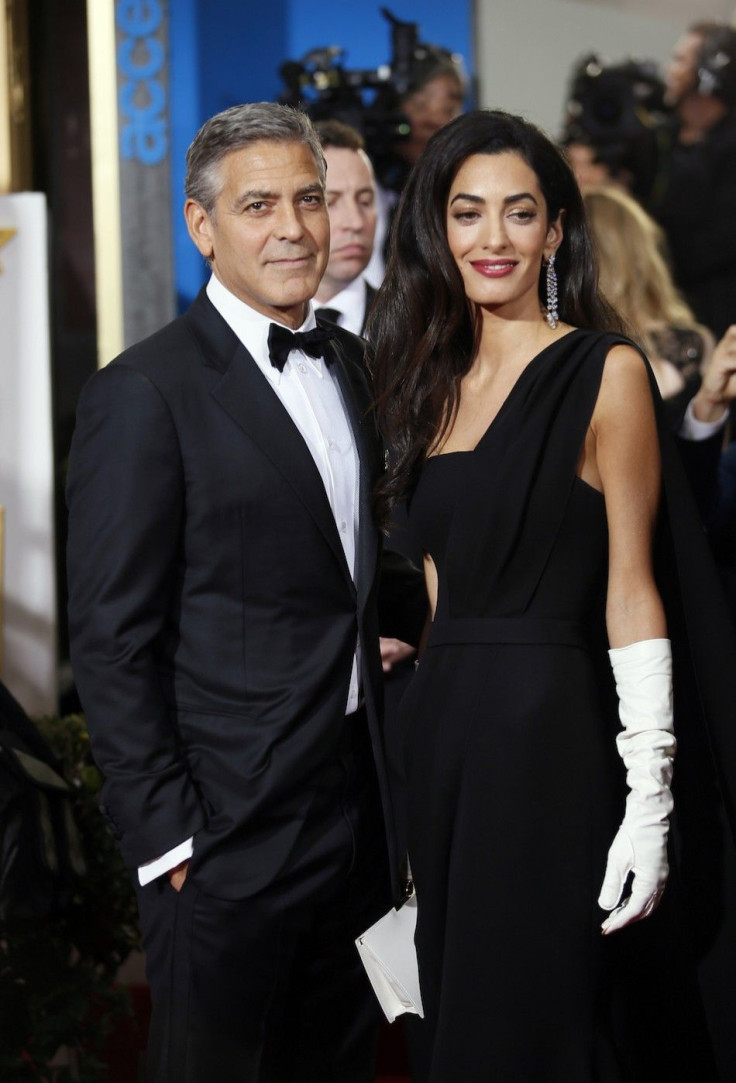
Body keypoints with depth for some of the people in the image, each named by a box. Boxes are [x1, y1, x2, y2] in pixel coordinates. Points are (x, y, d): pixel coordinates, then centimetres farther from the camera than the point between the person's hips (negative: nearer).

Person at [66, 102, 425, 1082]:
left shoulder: (346, 361, 11)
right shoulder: (145, 394, -13)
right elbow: (112, 641, -14)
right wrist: (162, 833, -16)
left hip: (354, 807, 7)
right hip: (228, 829, -7)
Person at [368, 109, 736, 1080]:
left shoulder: (605, 372, -6)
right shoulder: (432, 380, 12)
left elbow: (632, 590, -8)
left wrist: (650, 798, -13)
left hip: (550, 737, -6)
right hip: (442, 735, 6)